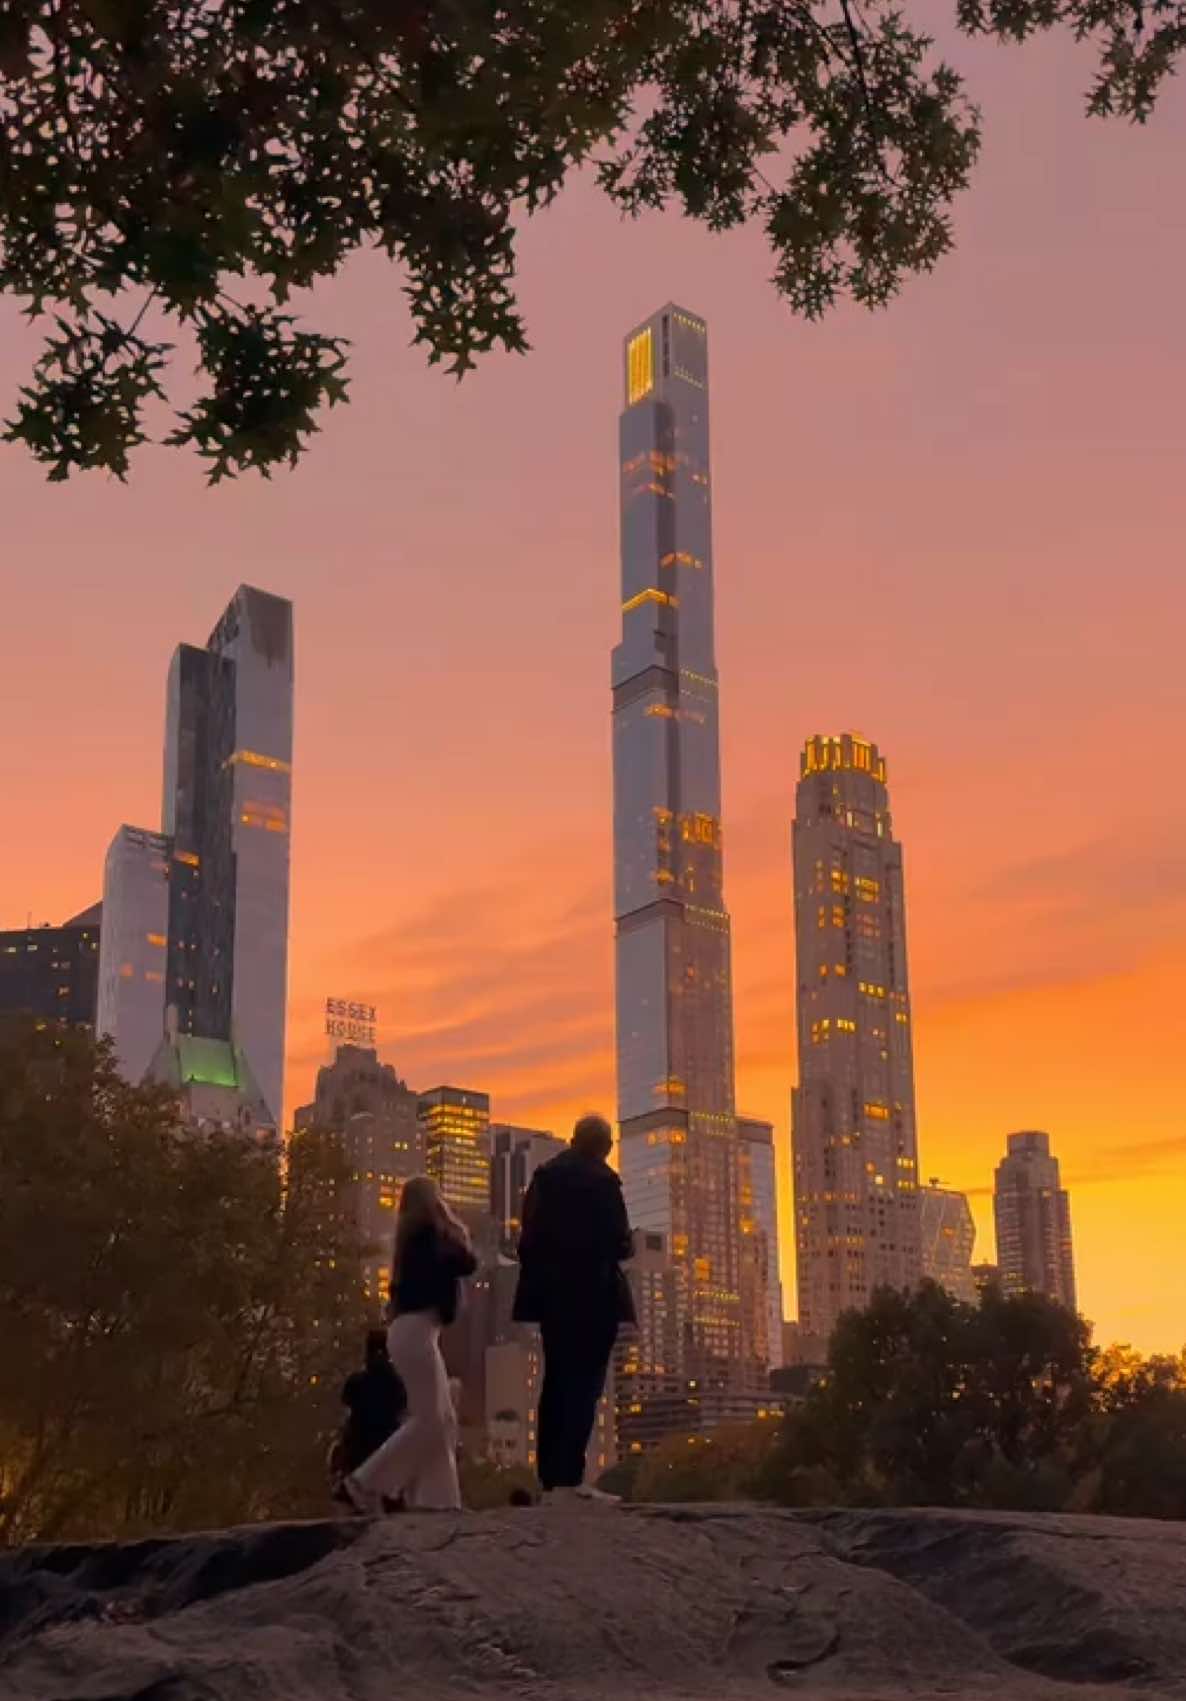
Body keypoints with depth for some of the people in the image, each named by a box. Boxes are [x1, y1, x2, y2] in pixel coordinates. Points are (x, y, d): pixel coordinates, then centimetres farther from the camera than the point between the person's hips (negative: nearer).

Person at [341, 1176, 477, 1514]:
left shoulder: (415, 1235, 19)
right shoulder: (429, 1231, -7)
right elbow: (466, 1264, -10)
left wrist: (451, 1236, 14)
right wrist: (459, 1236, 7)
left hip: (414, 1329, 10)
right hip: (416, 1330, -10)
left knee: (443, 1421, 6)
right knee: (428, 1419, -13)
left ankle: (434, 1499, -1)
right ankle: (366, 1483, -14)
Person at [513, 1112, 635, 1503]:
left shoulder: (545, 1174, 8)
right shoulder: (602, 1180, -10)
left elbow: (528, 1235, 8)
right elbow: (617, 1242, -13)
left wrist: (539, 1273, 16)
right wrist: (627, 1245, 8)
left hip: (553, 1292, 6)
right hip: (593, 1294, -6)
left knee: (556, 1383, 11)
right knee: (584, 1384, -6)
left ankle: (550, 1478, 11)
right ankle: (568, 1479, -13)